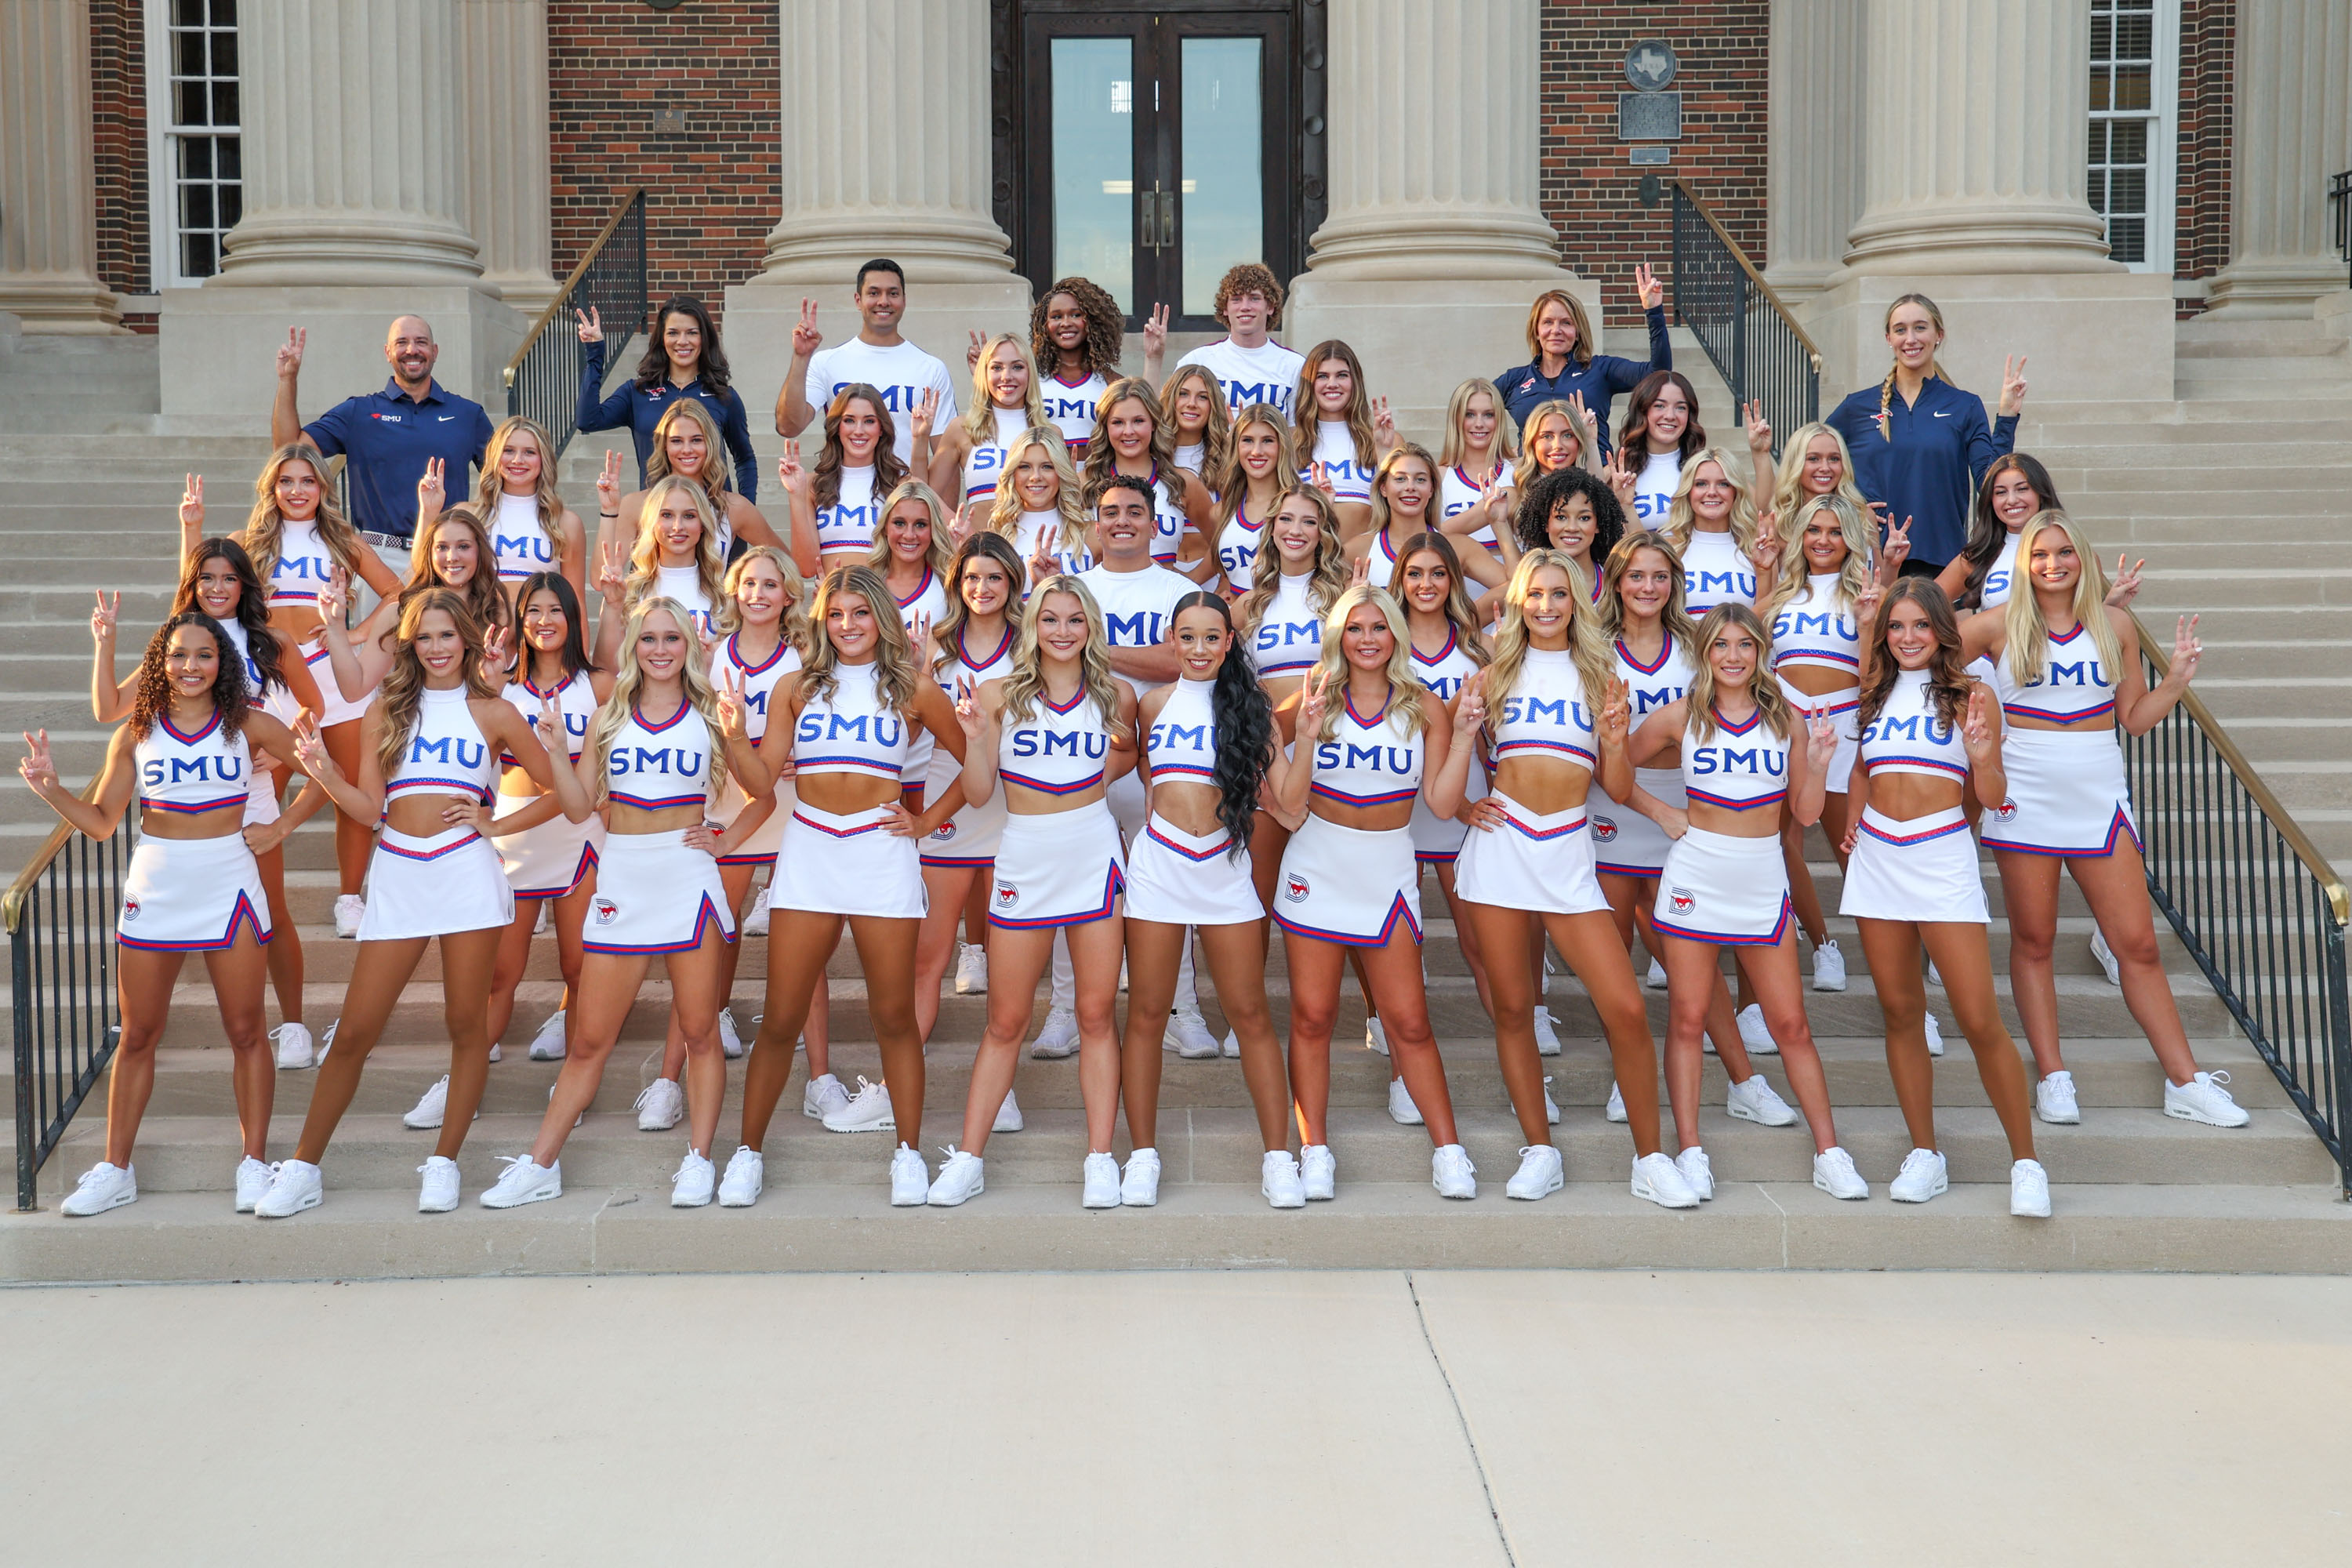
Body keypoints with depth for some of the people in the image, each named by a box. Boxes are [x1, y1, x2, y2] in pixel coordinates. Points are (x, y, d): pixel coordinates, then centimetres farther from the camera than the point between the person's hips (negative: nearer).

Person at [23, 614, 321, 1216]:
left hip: (228, 889, -1)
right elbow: (100, 822, 4)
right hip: (153, 891, 2)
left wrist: (281, 828, -1)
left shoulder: (247, 725, 0)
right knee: (137, 1036, 6)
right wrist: (49, 787, -10)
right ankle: (115, 1170, 16)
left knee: (245, 1032, 3)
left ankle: (254, 1163, 13)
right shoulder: (136, 735, 3)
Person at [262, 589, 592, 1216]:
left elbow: (573, 803, 8)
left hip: (468, 875, -1)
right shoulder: (385, 711, 11)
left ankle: (444, 1164, 14)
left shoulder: (493, 713, 8)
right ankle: (303, 1169, 10)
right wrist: (324, 771, -11)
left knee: (466, 1024, 2)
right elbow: (369, 807, 5)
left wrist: (556, 748, -10)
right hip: (398, 877, 1)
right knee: (353, 1032, 1)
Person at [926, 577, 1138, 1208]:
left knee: (1096, 1014, 3)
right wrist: (974, 737, -16)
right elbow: (979, 792, -2)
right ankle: (968, 1158, 13)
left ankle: (1100, 1161, 10)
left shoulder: (1115, 695, 4)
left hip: (1095, 859, 0)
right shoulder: (1001, 694, 0)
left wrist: (1124, 751, 3)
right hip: (1023, 861, 0)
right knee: (1006, 1021, 5)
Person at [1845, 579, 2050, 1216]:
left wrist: (1983, 756, -21)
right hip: (1877, 861, 4)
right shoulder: (1875, 695, 12)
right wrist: (1852, 821, 13)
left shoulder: (1969, 697, 0)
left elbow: (1994, 799, -2)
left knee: (1981, 1021, -8)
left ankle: (2026, 1163, 1)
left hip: (1943, 859, -4)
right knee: (1901, 1014, 7)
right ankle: (1925, 1155, 17)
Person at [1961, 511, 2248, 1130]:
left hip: (2099, 800, 1)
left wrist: (2177, 680, -2)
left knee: (2138, 944, 2)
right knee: (2033, 941, 5)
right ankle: (2051, 1077, 13)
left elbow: (2135, 718, 11)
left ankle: (2185, 1083, 8)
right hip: (2025, 800, -1)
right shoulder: (1999, 625, -1)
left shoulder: (2115, 624, 6)